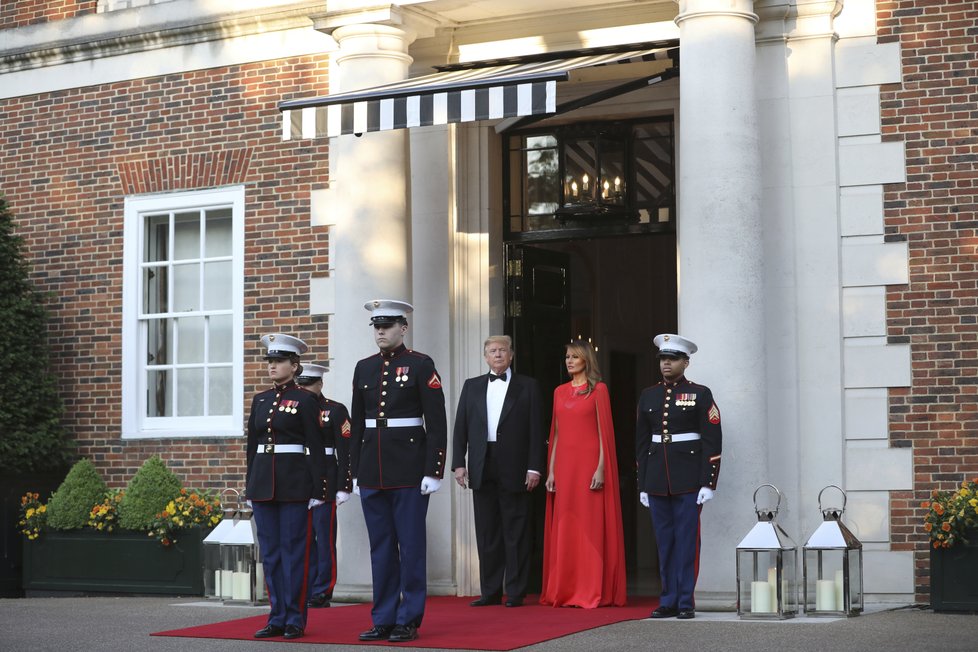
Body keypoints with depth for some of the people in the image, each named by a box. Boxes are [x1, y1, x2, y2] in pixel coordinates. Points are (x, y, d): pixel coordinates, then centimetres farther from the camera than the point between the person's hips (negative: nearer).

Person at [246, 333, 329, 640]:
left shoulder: (305, 400, -3)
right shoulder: (260, 400, 13)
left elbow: (316, 447, -6)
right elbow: (252, 444, 16)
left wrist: (317, 490, -11)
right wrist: (250, 485, 13)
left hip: (295, 483, -5)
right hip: (263, 482, 5)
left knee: (293, 550, -2)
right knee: (270, 551, 7)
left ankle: (295, 620, 4)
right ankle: (277, 618, 13)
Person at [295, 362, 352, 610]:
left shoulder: (335, 411, -1)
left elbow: (345, 450, -5)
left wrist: (343, 487, -10)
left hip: (324, 484, -4)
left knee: (324, 539, -2)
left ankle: (322, 593, 3)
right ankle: (306, 591, 12)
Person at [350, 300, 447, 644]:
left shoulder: (421, 365, -3)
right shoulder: (364, 368, 12)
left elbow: (437, 422, -7)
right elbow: (357, 423, 15)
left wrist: (433, 471, -12)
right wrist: (356, 471, 11)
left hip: (409, 470, -5)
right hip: (372, 473, 5)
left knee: (411, 547, 0)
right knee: (380, 547, 9)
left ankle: (409, 621, 6)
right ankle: (383, 620, 15)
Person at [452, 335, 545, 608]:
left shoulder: (527, 386, 6)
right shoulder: (472, 386, 14)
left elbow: (535, 430, 1)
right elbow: (461, 428, 10)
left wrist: (534, 467, -7)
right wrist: (458, 463, 1)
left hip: (514, 470, -3)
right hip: (482, 470, 3)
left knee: (516, 533, -1)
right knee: (487, 533, 6)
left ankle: (516, 592, 3)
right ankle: (490, 591, 11)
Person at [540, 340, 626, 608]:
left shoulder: (598, 390, -1)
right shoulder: (560, 392, 14)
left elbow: (604, 432, -5)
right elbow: (556, 433, 14)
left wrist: (601, 468, -13)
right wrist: (551, 470, 7)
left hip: (589, 462, -5)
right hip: (564, 463, 5)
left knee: (590, 526, -4)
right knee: (564, 527, 5)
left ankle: (592, 591, -1)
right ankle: (564, 590, 9)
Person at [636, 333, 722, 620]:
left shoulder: (700, 394, -1)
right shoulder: (648, 396, 11)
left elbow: (712, 441, -4)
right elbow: (641, 443, 14)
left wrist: (709, 483, -10)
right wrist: (642, 485, 10)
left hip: (688, 478, -4)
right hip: (656, 479, 4)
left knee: (687, 540, -3)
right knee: (664, 542, 7)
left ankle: (686, 602, 3)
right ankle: (669, 602, 13)